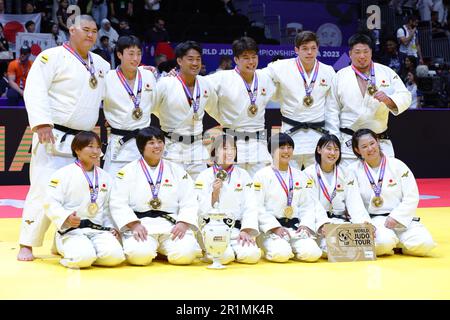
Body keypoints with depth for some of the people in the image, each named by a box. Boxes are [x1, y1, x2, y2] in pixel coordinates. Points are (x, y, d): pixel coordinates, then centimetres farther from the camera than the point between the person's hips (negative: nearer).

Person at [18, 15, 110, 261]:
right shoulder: (52, 57, -6)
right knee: (44, 188, -12)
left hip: (83, 139, 7)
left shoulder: (100, 64, 16)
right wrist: (42, 124, -26)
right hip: (53, 137, -7)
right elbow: (35, 90, -16)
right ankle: (27, 244, -2)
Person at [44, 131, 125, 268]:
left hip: (98, 230, 5)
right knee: (83, 257, -33)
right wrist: (66, 218, -26)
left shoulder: (105, 177, 15)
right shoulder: (63, 174, -3)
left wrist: (111, 227, 6)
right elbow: (51, 203, -10)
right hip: (71, 230, -4)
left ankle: (88, 255, 6)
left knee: (114, 256, -23)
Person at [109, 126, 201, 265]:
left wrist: (183, 223, -12)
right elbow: (118, 203, -3)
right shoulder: (128, 171, 6)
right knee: (140, 255, -31)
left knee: (185, 254, -25)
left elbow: (189, 203, 6)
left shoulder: (177, 171, 14)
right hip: (140, 224, -2)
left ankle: (162, 249, 9)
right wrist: (134, 225, -17)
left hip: (172, 224, 2)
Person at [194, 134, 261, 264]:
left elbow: (250, 208, 2)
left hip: (236, 230, 3)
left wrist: (246, 231, -13)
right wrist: (215, 193, -18)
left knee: (252, 254, -25)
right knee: (223, 256, -32)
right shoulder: (204, 176, 2)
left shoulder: (243, 176, 9)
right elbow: (202, 212, -2)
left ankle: (231, 250, 4)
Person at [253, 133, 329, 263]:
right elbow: (257, 207, -7)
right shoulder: (262, 175, 0)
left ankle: (290, 250, 6)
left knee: (312, 253, -22)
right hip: (270, 229, -4)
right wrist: (275, 228, -15)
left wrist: (306, 225, -5)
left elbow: (307, 205, 13)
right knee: (281, 254, -31)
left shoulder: (300, 176, 16)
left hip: (295, 227, 4)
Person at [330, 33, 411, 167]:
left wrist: (388, 100, -19)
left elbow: (405, 98, 3)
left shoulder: (386, 73, 6)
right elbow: (333, 110, 6)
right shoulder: (340, 76, 4)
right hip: (349, 143, -1)